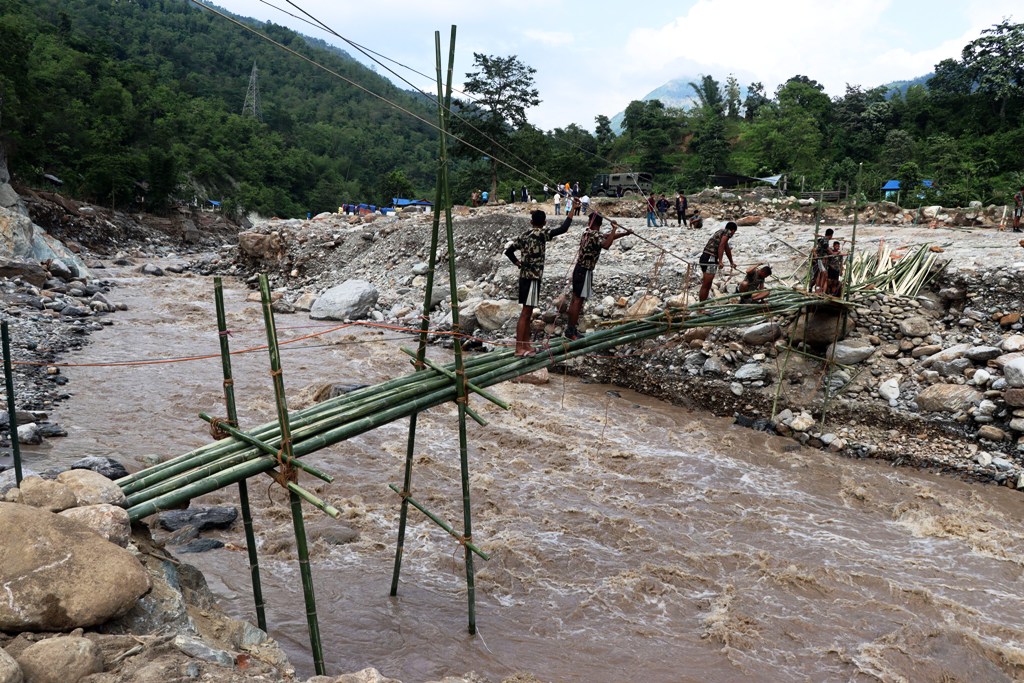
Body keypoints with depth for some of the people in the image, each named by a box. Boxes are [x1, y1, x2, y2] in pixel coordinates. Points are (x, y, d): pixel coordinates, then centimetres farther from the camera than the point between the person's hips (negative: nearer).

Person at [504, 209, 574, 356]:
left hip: (525, 276, 8)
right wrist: (572, 211, -11)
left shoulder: (524, 235, 11)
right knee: (525, 313, -7)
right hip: (532, 278, -8)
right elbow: (563, 229, -19)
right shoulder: (542, 234, -11)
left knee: (528, 313, 13)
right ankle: (519, 348, -5)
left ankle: (526, 345, 17)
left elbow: (508, 250, 14)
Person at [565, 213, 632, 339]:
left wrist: (625, 233, 18)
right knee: (578, 301, -5)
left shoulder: (587, 232, 8)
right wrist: (614, 229, -33)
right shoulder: (595, 235, -19)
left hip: (579, 269, 9)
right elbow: (606, 245, -41)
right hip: (585, 272, -9)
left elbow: (606, 236, 21)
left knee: (575, 300, 13)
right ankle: (571, 332, -2)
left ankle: (570, 328, 20)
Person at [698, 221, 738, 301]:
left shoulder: (720, 231, 26)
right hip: (710, 259, -10)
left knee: (707, 285, 17)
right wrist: (720, 261, -23)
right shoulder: (728, 232, -1)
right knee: (705, 286, -9)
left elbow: (727, 249, 38)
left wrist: (731, 262, 48)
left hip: (704, 258, 10)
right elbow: (721, 245, -18)